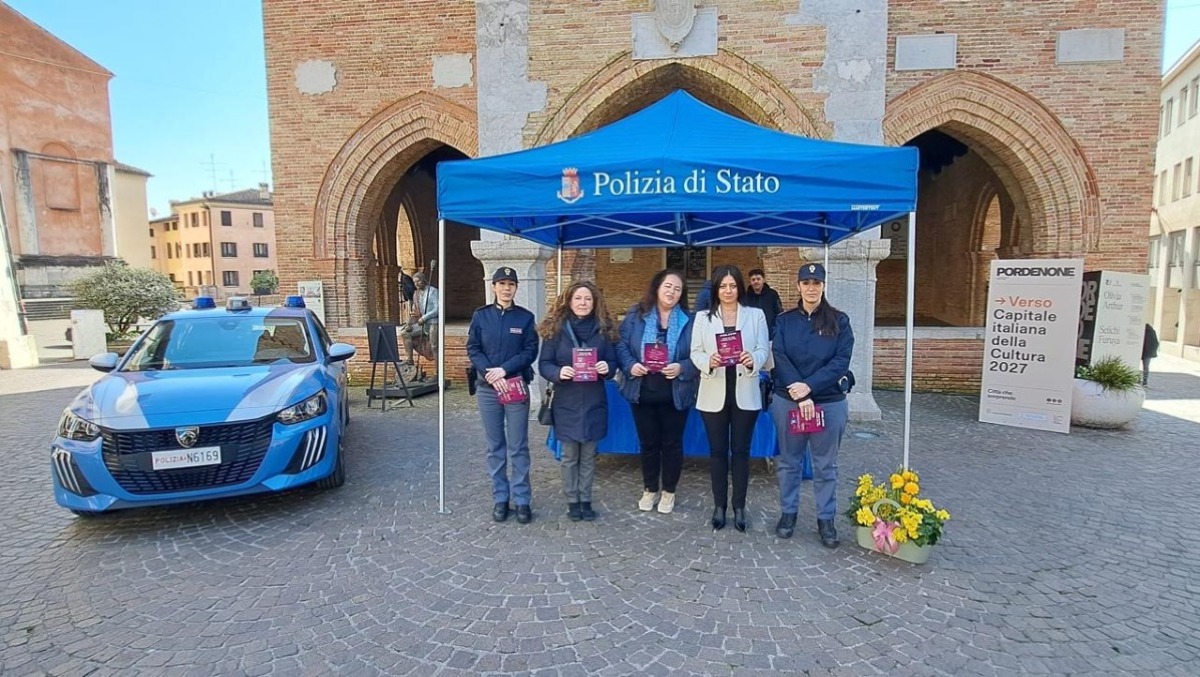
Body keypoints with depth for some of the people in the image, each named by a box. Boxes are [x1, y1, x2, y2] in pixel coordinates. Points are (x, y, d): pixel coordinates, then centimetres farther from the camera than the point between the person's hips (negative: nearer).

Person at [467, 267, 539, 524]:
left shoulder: (525, 317, 1)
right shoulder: (480, 315, 4)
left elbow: (530, 351, -3)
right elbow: (472, 349, 2)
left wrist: (504, 369, -15)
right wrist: (490, 374, -13)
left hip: (517, 387, -1)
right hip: (488, 389, 1)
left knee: (518, 447, 1)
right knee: (495, 447, 9)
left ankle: (522, 500, 11)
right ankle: (500, 498, 20)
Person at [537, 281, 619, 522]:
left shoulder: (603, 329, 2)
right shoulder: (555, 329, -3)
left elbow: (613, 363, 5)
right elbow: (544, 364, -3)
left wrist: (607, 369, -18)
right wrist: (558, 372, -23)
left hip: (594, 402, 1)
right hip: (566, 402, -1)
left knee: (589, 455, 12)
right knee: (570, 456, 9)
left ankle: (586, 500, 25)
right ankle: (572, 501, 24)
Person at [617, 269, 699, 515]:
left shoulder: (689, 320, -2)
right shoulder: (636, 315, 0)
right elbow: (622, 346, 0)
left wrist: (681, 368, -20)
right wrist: (630, 365, -17)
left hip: (675, 393, -1)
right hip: (642, 391, 1)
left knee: (672, 443, 10)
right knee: (648, 442, 14)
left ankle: (668, 491, 28)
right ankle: (650, 489, 31)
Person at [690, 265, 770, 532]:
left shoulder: (756, 315, 6)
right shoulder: (703, 317, 6)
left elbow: (763, 349, -1)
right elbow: (695, 352, 0)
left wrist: (753, 359, -24)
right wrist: (708, 361, -22)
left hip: (745, 393, 0)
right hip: (714, 393, 0)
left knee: (741, 450, 6)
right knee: (717, 450, 7)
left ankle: (739, 506, 19)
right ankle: (719, 505, 20)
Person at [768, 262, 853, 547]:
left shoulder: (839, 320, -1)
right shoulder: (784, 321, 2)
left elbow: (841, 361, -9)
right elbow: (780, 359, -7)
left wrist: (809, 386, -20)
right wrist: (800, 396, -18)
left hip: (830, 403, -1)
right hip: (787, 401, 1)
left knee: (825, 464, 10)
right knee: (789, 461, 12)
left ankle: (826, 519, 24)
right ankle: (788, 512, 27)